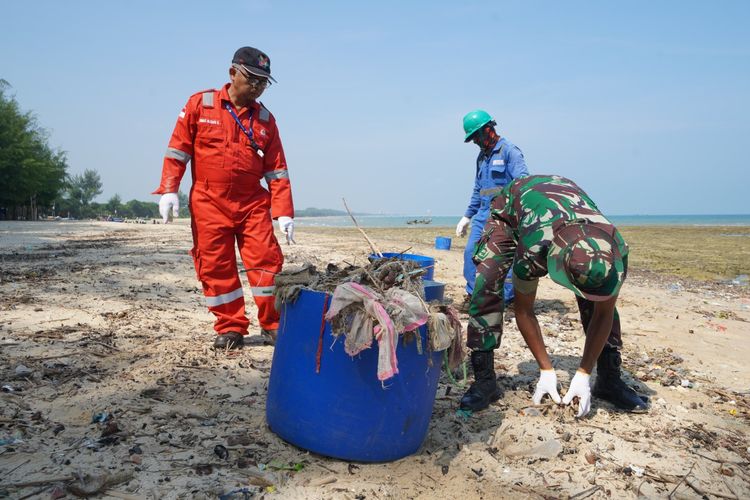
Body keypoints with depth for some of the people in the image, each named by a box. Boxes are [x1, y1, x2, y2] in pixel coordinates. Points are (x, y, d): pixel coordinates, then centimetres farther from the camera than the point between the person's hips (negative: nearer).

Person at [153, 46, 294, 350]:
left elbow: (277, 170, 6)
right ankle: (230, 328, 13)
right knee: (216, 268, 1)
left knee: (266, 261, -5)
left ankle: (272, 326, 8)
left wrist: (284, 213, -1)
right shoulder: (200, 104, 3)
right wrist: (169, 190, -7)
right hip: (209, 203, -1)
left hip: (253, 203, 2)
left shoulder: (265, 119, 9)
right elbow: (178, 148, 3)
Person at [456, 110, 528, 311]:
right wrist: (467, 216, 22)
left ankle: (507, 299, 8)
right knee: (471, 252, -2)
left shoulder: (509, 150, -5)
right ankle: (472, 294, 9)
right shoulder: (482, 156, 19)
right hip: (483, 214, 7)